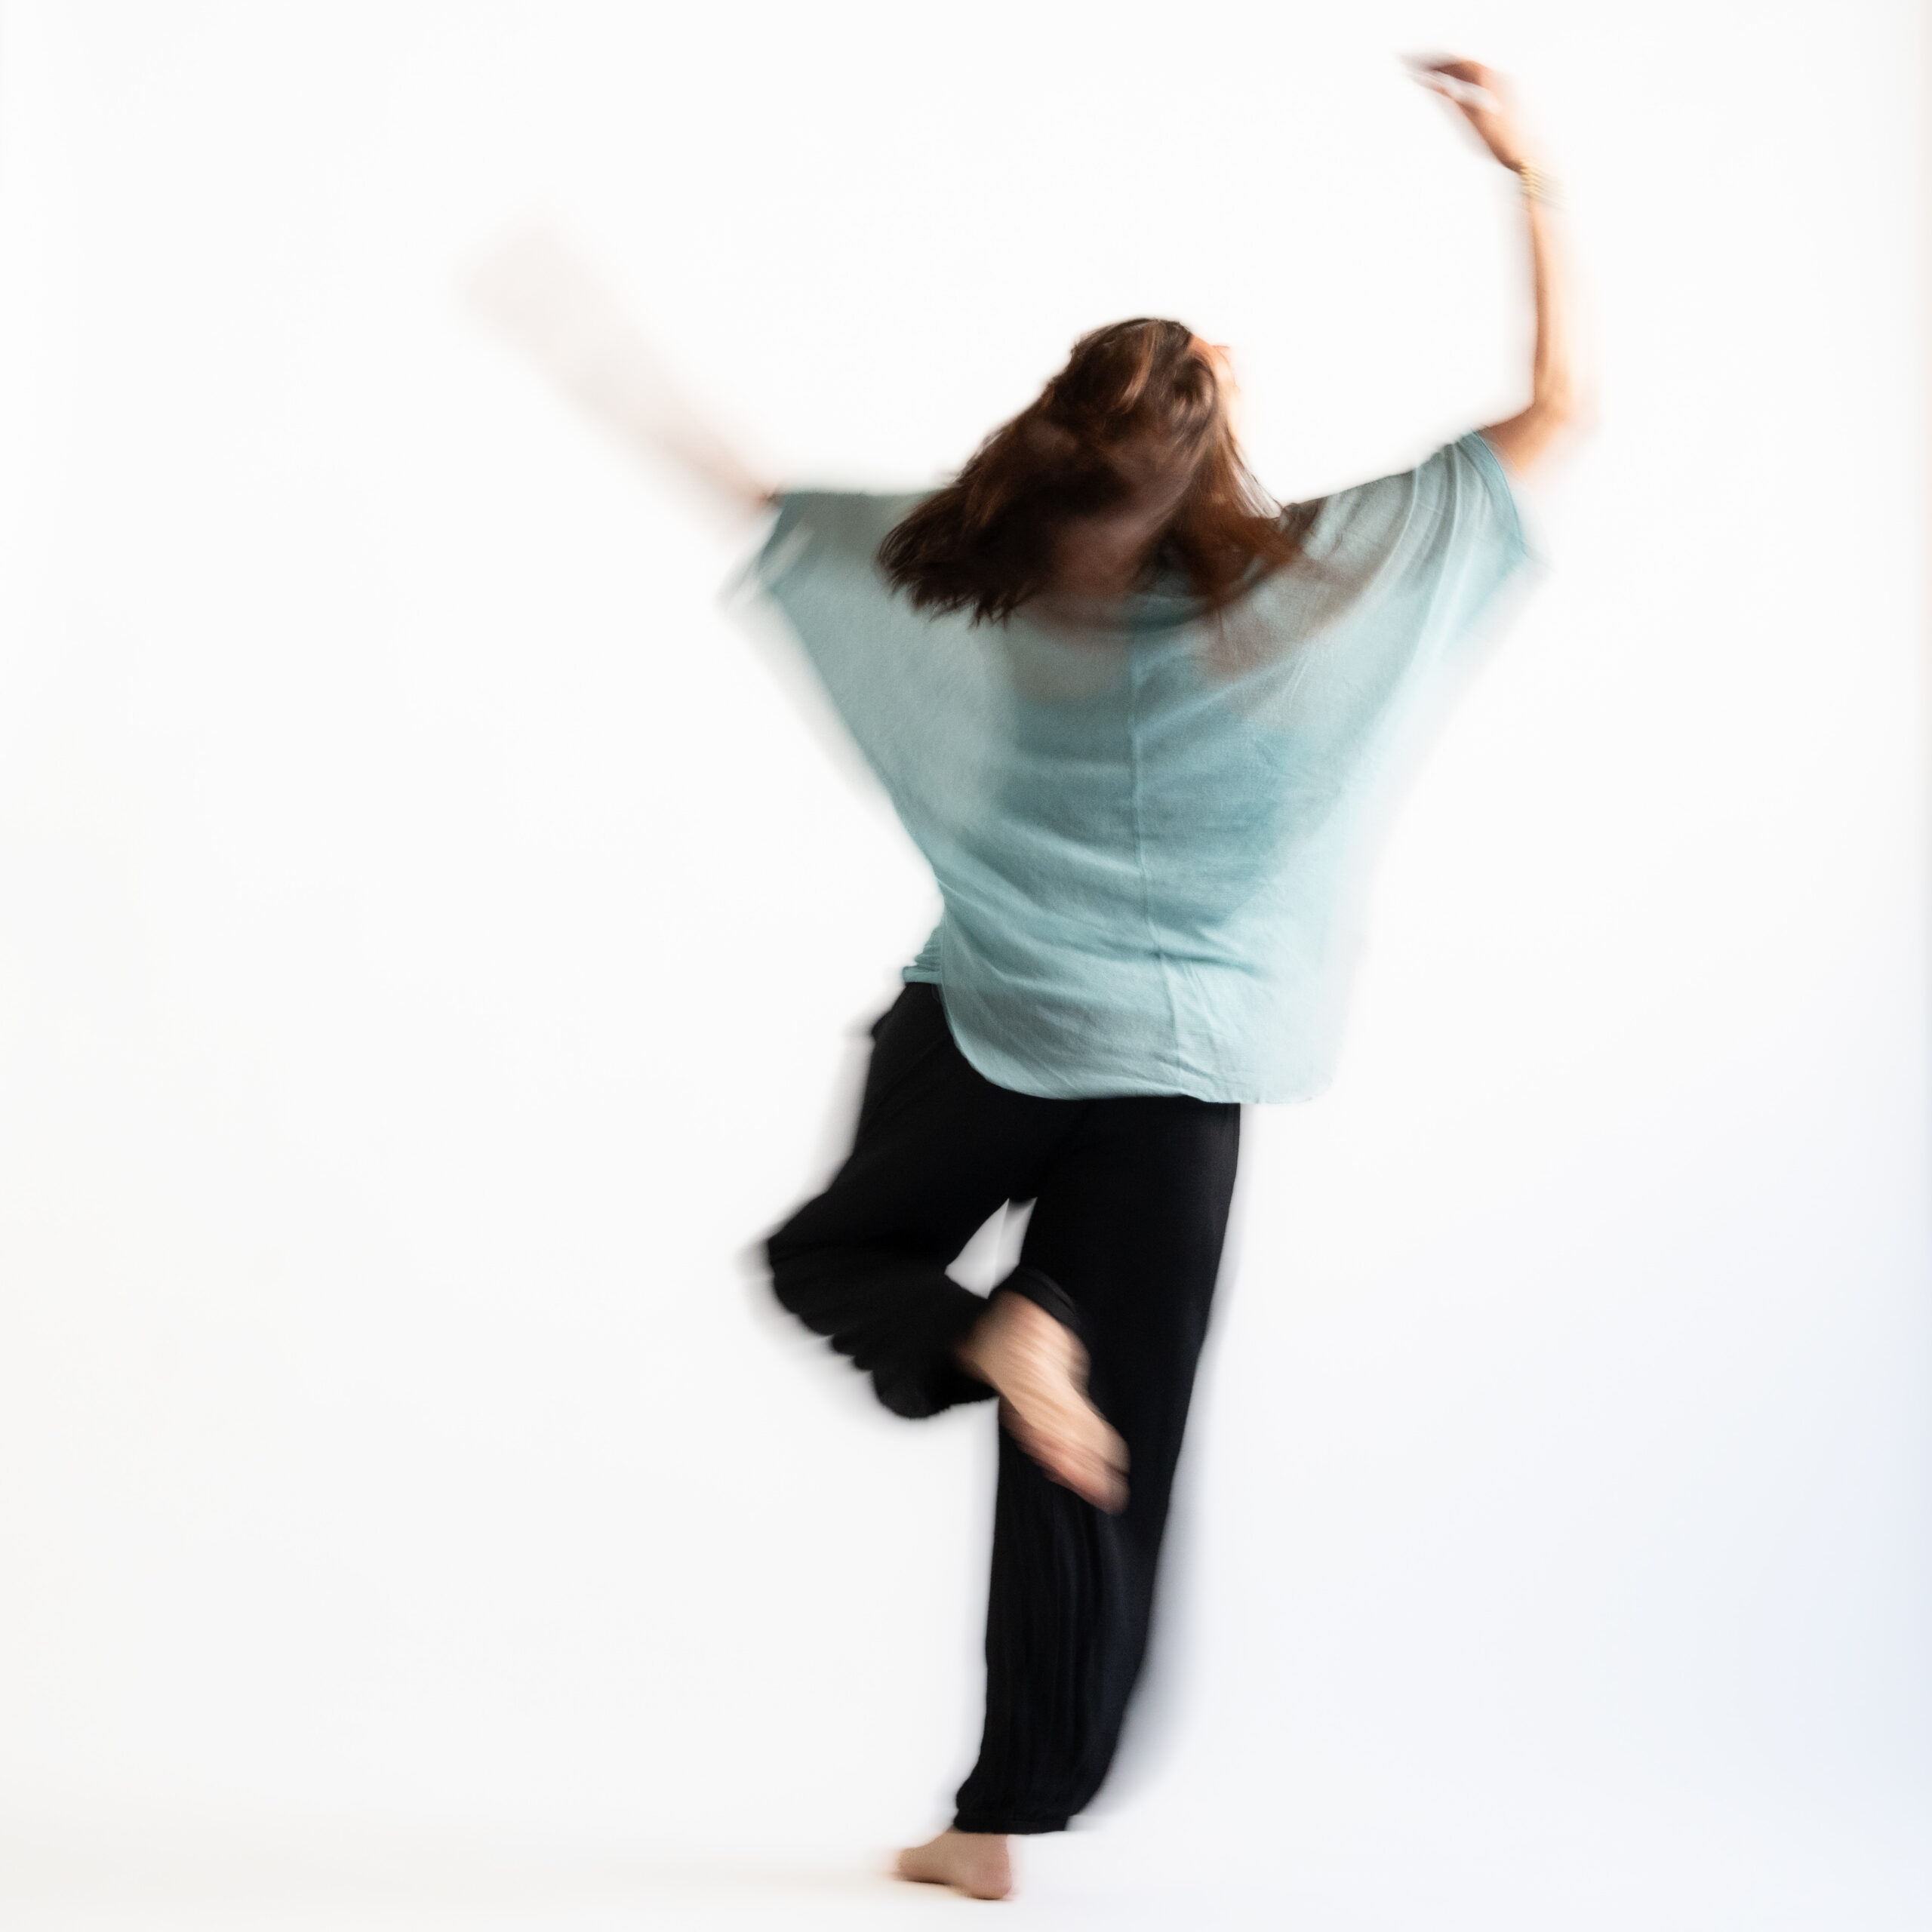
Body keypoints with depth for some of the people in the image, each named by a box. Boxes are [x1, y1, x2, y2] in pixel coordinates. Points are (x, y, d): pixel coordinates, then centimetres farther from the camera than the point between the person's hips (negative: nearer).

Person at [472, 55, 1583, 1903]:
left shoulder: (975, 590, -14)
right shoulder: (1325, 578, -15)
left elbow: (746, 484, -3)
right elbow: (1557, 408, -6)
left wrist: (599, 353, 9)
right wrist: (1530, 176, -1)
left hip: (986, 1038, 0)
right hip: (1181, 1076, 1)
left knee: (830, 1253, 25)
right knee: (1098, 1472, 8)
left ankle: (987, 1337, -9)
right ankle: (1002, 1818, 11)